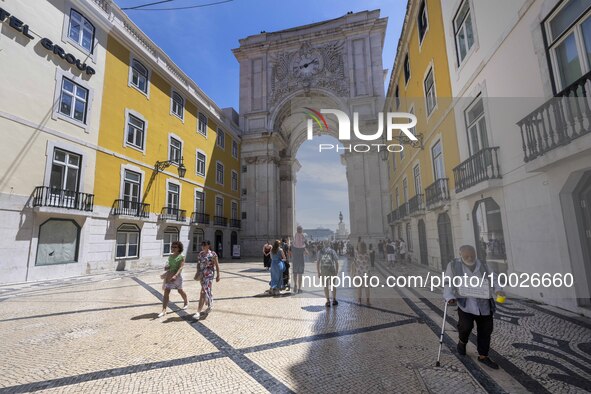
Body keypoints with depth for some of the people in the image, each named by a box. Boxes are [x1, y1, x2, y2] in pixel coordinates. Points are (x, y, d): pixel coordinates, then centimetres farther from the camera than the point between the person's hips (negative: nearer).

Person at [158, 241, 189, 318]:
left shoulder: (181, 257, -10)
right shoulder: (170, 256, 7)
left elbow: (181, 267, -20)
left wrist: (175, 275, -32)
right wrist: (167, 267, -4)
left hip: (177, 276, -4)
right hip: (169, 276, 4)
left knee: (180, 290, 15)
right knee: (166, 292, -5)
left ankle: (186, 302, 40)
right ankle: (164, 310, -3)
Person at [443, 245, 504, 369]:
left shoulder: (482, 265, 5)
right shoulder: (454, 265, -4)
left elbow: (493, 278, 11)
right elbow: (448, 284, -2)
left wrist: (498, 289, -9)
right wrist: (449, 298, -16)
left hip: (484, 304, 4)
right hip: (465, 303, -3)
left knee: (485, 330, 8)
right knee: (466, 326, -16)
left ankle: (483, 356, 28)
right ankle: (462, 342, 18)